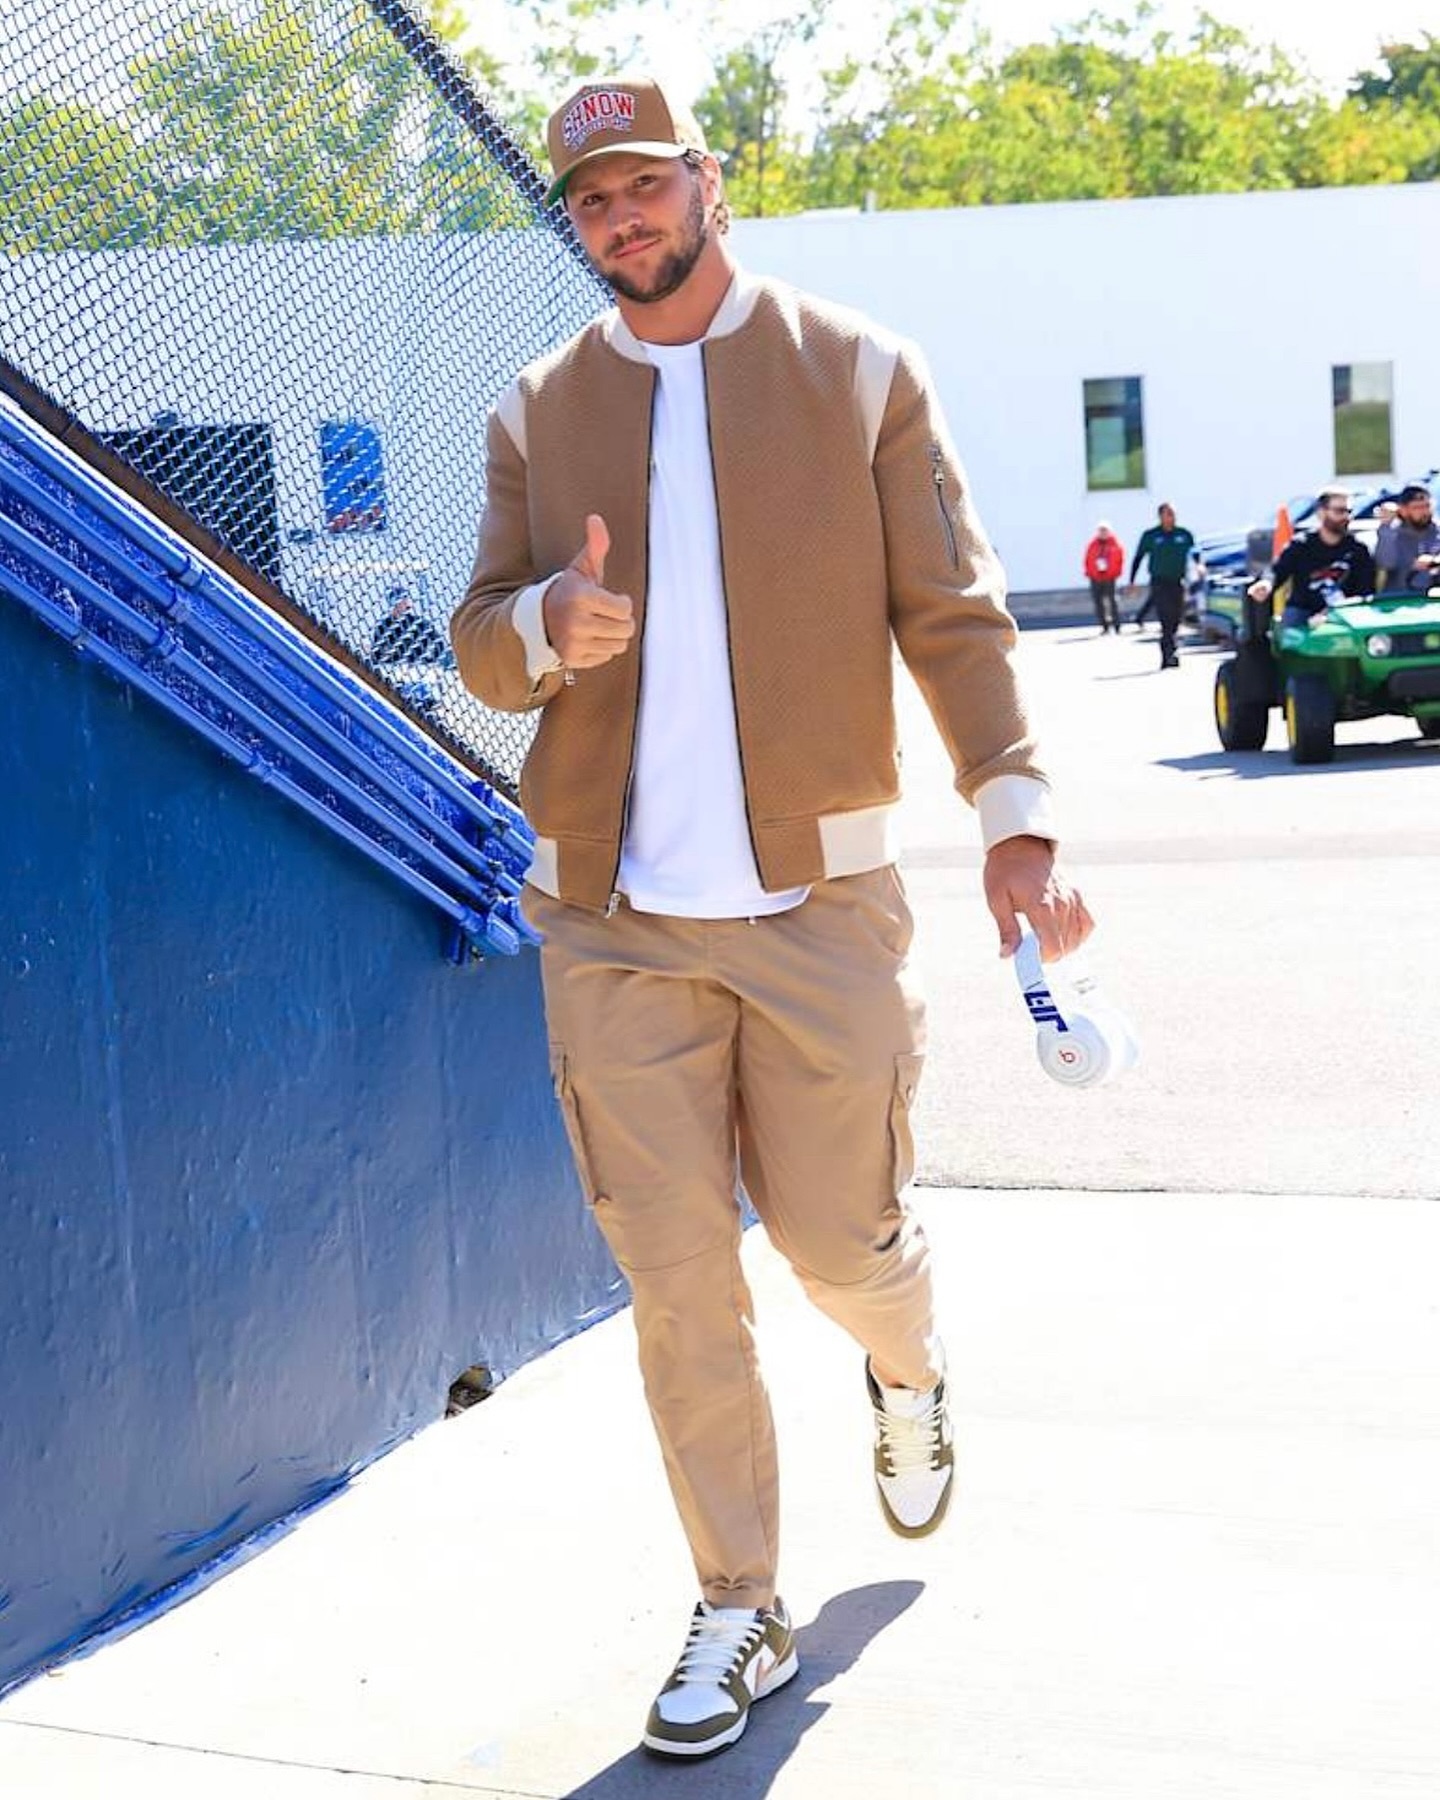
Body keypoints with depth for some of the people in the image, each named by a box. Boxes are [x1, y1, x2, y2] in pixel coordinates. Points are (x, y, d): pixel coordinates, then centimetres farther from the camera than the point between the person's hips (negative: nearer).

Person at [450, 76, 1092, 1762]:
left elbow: (952, 613, 0)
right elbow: (480, 643, 10)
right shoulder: (537, 414, 8)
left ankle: (906, 1373, 44)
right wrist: (547, 626, -14)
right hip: (616, 916, 2)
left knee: (841, 1238, 6)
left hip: (818, 900, -2)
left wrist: (1015, 817, -10)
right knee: (675, 1283, 4)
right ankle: (739, 1611, 21)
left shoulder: (864, 374, 2)